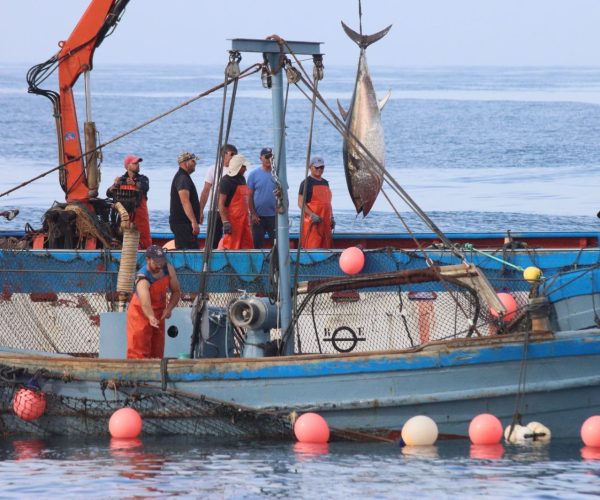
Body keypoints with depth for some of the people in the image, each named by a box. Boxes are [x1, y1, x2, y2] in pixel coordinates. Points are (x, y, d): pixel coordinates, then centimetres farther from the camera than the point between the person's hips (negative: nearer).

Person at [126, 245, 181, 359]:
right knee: (138, 352, -15)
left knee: (157, 353, 10)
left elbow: (177, 292, 2)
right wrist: (151, 317, -69)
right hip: (141, 314, -6)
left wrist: (169, 308, -15)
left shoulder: (168, 269, -12)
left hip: (159, 314, 6)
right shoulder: (143, 279, -33)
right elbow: (145, 304, -49)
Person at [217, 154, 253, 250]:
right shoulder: (226, 181, -11)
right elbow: (221, 203, -16)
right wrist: (225, 222, -22)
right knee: (230, 248, -8)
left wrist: (247, 217, 21)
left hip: (243, 219, 9)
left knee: (247, 247, 6)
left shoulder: (242, 179, 15)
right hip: (232, 219, -9)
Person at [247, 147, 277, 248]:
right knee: (258, 243, 6)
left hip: (274, 216, 0)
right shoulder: (254, 174, 0)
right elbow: (249, 196, 0)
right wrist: (253, 214, -6)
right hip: (258, 216, 0)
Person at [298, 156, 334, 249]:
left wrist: (331, 217, 19)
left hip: (325, 222, 7)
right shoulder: (307, 183, -3)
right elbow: (301, 203, -10)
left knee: (326, 247, 6)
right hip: (312, 222, -7)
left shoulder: (325, 183, 20)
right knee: (312, 248, -13)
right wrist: (312, 215, -21)